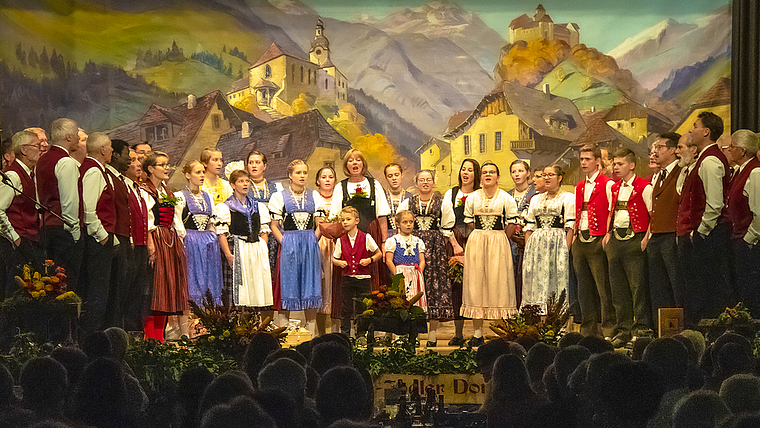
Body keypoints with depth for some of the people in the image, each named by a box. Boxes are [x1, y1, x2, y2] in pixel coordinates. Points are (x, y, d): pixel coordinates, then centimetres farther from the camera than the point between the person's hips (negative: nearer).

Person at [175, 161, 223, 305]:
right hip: (190, 243, -5)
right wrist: (182, 247, -15)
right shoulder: (180, 196, -1)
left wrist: (213, 241, 8)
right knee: (193, 280, -9)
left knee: (210, 277, 1)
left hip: (209, 244, 5)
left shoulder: (208, 197, 17)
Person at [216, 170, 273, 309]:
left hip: (257, 253, 5)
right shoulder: (225, 208, 2)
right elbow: (222, 234, -5)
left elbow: (264, 231, 16)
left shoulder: (259, 207, 17)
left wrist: (264, 251, 2)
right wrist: (228, 254, -16)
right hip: (236, 251, -5)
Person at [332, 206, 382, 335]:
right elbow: (334, 258, 15)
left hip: (363, 278, -2)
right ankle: (344, 334, 9)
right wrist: (339, 262, -7)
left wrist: (370, 260, -12)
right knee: (346, 309, 3)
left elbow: (379, 254, 7)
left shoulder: (366, 238, -2)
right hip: (347, 278, 2)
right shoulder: (341, 241, 5)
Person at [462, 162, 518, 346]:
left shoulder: (506, 198, 1)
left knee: (497, 282, -5)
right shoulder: (472, 198, 8)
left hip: (498, 243, -2)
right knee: (476, 282, -1)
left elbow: (511, 223, 2)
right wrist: (482, 238, 6)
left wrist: (498, 240, 0)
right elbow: (469, 221, 12)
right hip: (476, 242, 2)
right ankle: (477, 332, 3)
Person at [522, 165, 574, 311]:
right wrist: (527, 250, 6)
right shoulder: (536, 199, 19)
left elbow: (570, 227, -4)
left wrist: (566, 250, -14)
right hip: (536, 245, 5)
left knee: (556, 281, -8)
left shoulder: (568, 198, 3)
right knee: (535, 283, 0)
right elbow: (529, 227, 16)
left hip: (557, 244, -5)